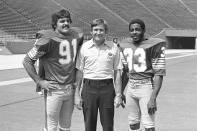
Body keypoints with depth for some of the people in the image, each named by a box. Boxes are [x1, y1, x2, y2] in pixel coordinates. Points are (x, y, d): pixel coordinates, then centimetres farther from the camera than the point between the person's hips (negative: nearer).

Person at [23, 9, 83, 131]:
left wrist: (77, 78, 12)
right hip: (54, 90, -5)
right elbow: (27, 61, -9)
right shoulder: (48, 39, -13)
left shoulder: (77, 35, 4)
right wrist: (39, 81, -12)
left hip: (71, 89, 6)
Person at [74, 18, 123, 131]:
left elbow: (117, 72, 5)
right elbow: (79, 72, 5)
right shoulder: (84, 47, 2)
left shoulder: (113, 48, 2)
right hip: (89, 87, 0)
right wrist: (77, 94, 2)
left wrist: (118, 94, 0)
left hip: (107, 87, 0)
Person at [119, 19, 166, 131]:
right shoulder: (125, 45, 9)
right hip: (131, 87, 6)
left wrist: (153, 98, -18)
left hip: (146, 87, -6)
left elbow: (159, 74, -12)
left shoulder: (154, 45, -10)